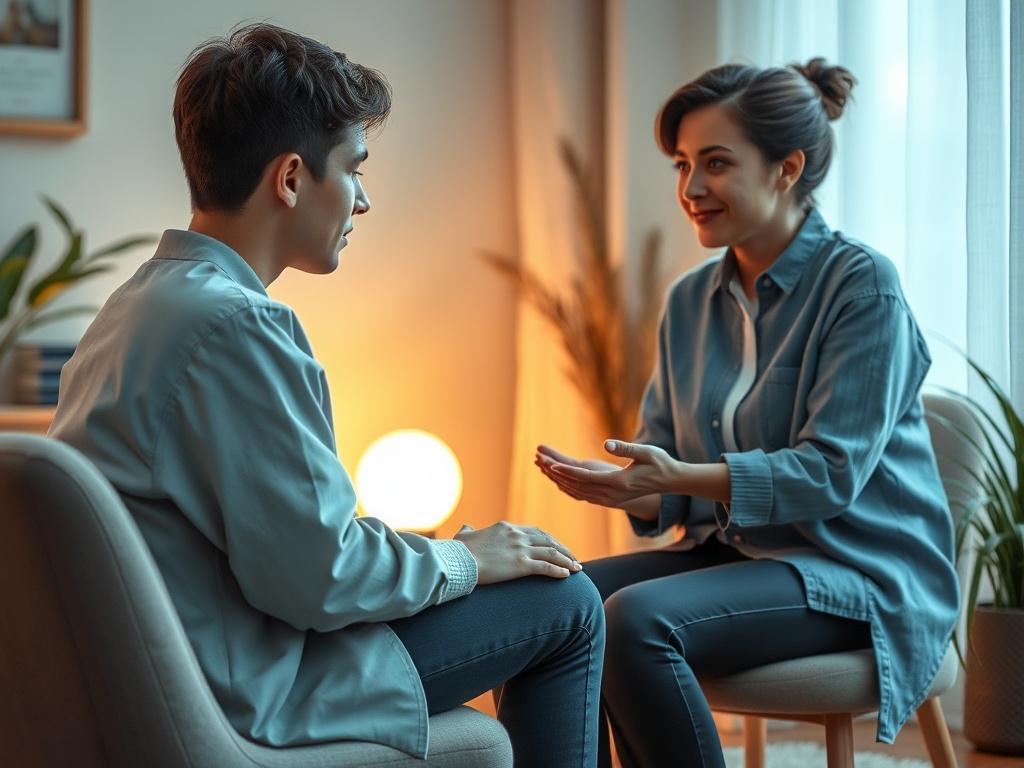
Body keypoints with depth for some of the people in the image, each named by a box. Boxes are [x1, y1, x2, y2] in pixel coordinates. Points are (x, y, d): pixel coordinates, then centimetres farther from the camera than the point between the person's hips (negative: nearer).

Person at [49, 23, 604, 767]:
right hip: (249, 692, -10)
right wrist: (462, 560, -6)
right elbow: (315, 577, -23)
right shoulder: (237, 324, -22)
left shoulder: (137, 304, 9)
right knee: (567, 602, 0)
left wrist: (434, 547, 12)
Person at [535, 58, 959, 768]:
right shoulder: (691, 301, 10)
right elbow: (663, 467, 8)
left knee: (637, 619, -29)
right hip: (731, 551, 7)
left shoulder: (862, 284, -11)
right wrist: (615, 485, -17)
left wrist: (680, 477, -30)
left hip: (856, 570, -7)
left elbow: (830, 472, -19)